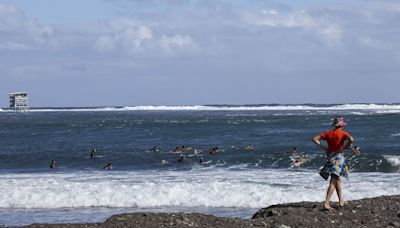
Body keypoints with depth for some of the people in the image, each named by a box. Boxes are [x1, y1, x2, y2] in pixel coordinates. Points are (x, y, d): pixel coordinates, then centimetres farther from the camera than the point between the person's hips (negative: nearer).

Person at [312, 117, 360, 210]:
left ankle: (341, 201, 27)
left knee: (338, 179, 21)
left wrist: (323, 147, 5)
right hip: (338, 157, -6)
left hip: (330, 157, 6)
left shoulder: (328, 133, 10)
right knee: (333, 181, -8)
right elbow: (350, 139, -25)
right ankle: (326, 203, -18)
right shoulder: (343, 133, -4)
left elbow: (315, 139, 6)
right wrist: (345, 147, -10)